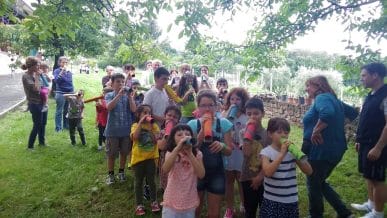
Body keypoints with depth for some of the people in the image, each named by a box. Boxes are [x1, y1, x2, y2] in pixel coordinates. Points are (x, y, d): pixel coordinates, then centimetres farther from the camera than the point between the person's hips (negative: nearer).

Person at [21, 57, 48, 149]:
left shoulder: (35, 74, 6)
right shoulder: (25, 76, -15)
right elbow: (36, 89, -25)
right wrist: (37, 76, -18)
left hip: (42, 103, 8)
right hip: (34, 104, -8)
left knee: (43, 124, 18)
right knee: (37, 126, 0)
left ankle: (42, 142, 35)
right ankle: (30, 146, 14)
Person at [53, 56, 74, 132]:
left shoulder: (69, 72, 13)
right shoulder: (57, 71, -2)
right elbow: (56, 80, -17)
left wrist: (73, 92, 16)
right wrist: (62, 72, -23)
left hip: (69, 93, 5)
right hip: (61, 93, -5)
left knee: (67, 111, 12)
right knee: (59, 111, 0)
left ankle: (66, 125, 24)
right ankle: (58, 128, 5)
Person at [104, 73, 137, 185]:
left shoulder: (128, 95, 1)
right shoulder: (109, 95, -2)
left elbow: (133, 109, -10)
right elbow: (109, 107, -22)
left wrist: (130, 95, -19)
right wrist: (119, 94, -28)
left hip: (126, 130, 2)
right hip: (112, 130, -2)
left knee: (124, 152, 14)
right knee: (111, 154, 9)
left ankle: (121, 172, 32)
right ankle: (110, 174, 25)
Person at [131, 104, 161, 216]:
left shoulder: (154, 126, 0)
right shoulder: (135, 125, -3)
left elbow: (155, 140, -12)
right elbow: (135, 137, -23)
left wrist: (149, 126, -16)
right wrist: (141, 122, -21)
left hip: (151, 157, 1)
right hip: (138, 158, -1)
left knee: (151, 181, 11)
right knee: (139, 182, 11)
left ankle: (154, 201, 29)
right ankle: (139, 205, 23)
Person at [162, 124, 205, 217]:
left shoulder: (197, 154, -5)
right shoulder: (171, 153, -8)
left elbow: (201, 175, -17)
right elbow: (165, 169, -27)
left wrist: (190, 153, -24)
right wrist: (177, 148, -34)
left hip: (189, 202, 2)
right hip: (172, 201, -1)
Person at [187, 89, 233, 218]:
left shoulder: (223, 123, -5)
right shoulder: (193, 124, -6)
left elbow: (229, 151, -4)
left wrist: (222, 146, -27)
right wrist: (202, 129, -25)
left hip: (216, 172, 0)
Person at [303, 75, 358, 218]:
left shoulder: (322, 98, -15)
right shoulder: (333, 99, 13)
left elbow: (327, 113, -37)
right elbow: (353, 113, 25)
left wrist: (316, 131, -27)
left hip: (321, 150, -9)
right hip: (334, 149, 10)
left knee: (313, 184, 10)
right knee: (320, 183, 24)